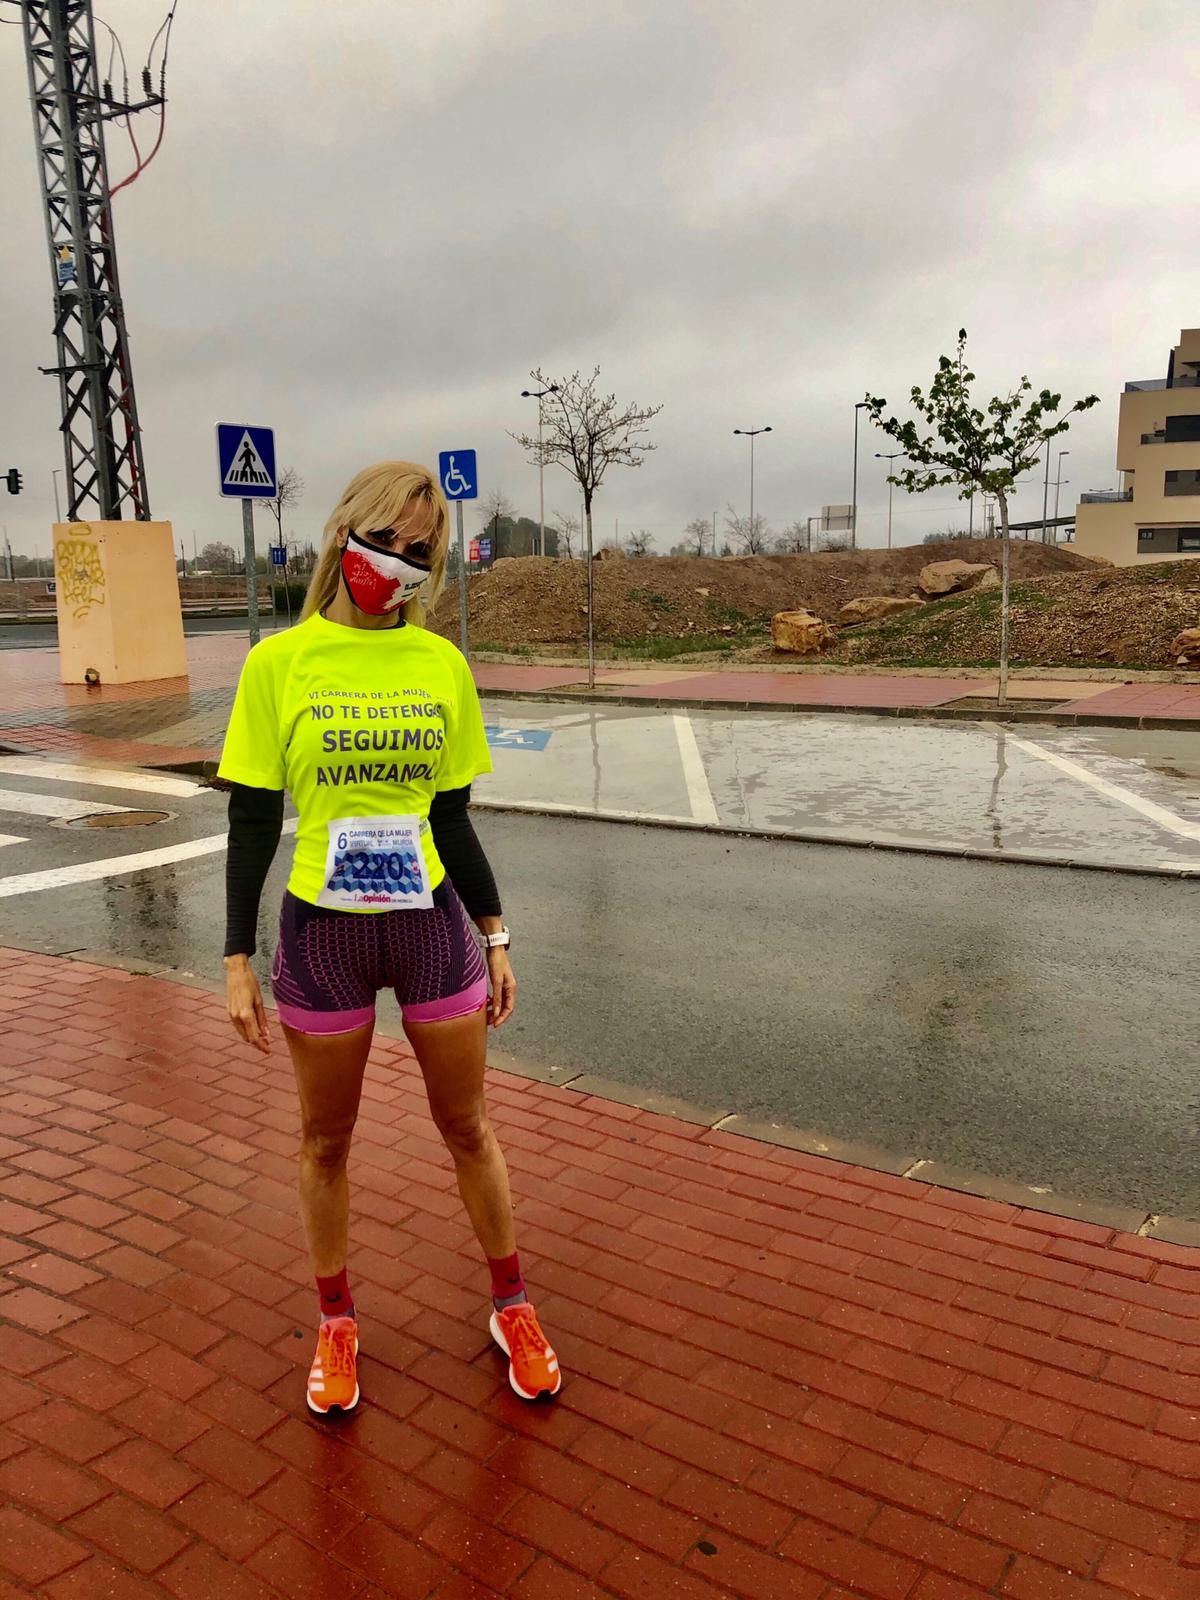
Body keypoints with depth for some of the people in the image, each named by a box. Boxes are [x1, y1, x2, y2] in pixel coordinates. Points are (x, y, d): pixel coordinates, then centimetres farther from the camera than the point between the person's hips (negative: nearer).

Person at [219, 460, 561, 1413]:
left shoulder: (442, 664, -1)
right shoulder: (280, 663, -6)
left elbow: (452, 818, 6)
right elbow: (252, 823, -2)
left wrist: (495, 936, 6)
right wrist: (239, 960, -3)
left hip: (431, 925, 1)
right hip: (322, 934, -1)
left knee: (468, 1127, 14)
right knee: (326, 1142, 15)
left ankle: (513, 1307, 35)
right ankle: (337, 1323, 38)